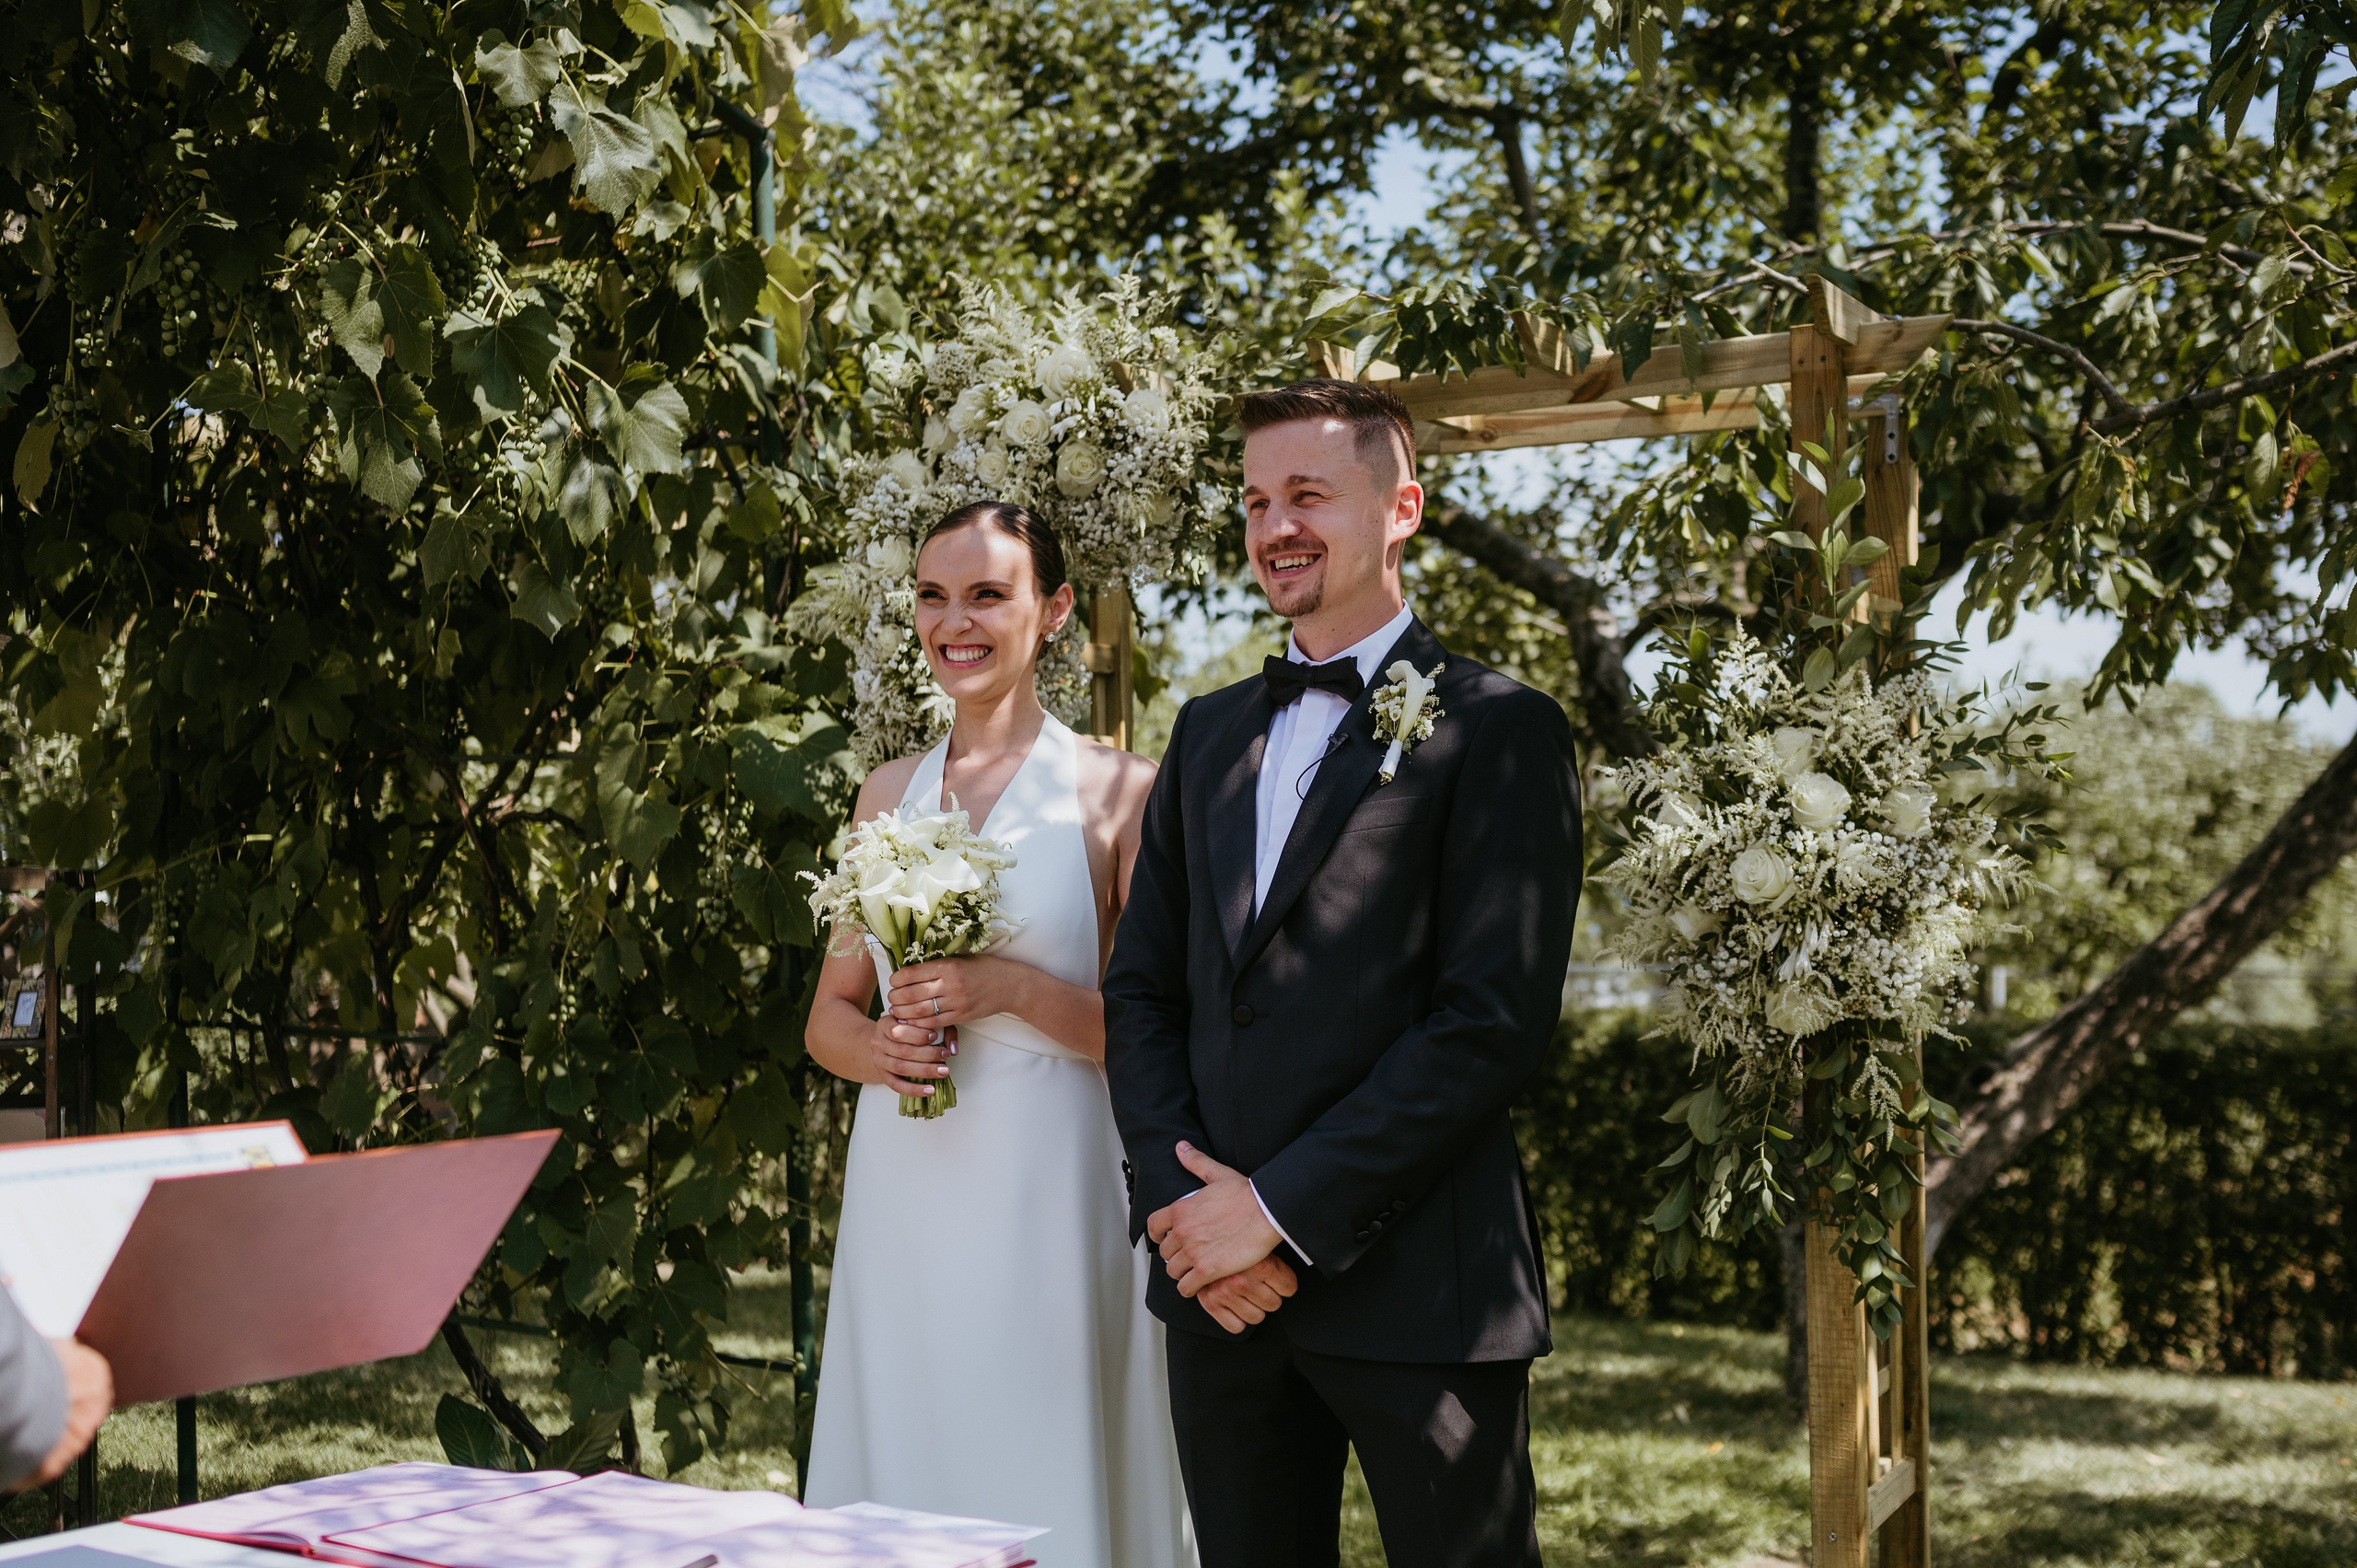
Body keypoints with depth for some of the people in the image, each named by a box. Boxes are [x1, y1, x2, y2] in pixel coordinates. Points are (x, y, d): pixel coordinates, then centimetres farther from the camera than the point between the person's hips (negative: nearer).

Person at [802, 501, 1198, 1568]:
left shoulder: (1118, 793, -2)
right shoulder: (888, 793, 11)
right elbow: (830, 1015, 15)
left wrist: (1014, 990, -17)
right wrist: (878, 1047, -6)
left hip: (1045, 1193, -4)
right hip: (902, 1195, 4)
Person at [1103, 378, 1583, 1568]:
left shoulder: (1498, 731, -5)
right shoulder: (1207, 733, 15)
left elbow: (1494, 1020, -13)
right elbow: (1142, 990, 13)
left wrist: (1283, 1207, -14)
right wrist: (1181, 1201, -3)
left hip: (1416, 1287, -5)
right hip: (1218, 1282, 5)